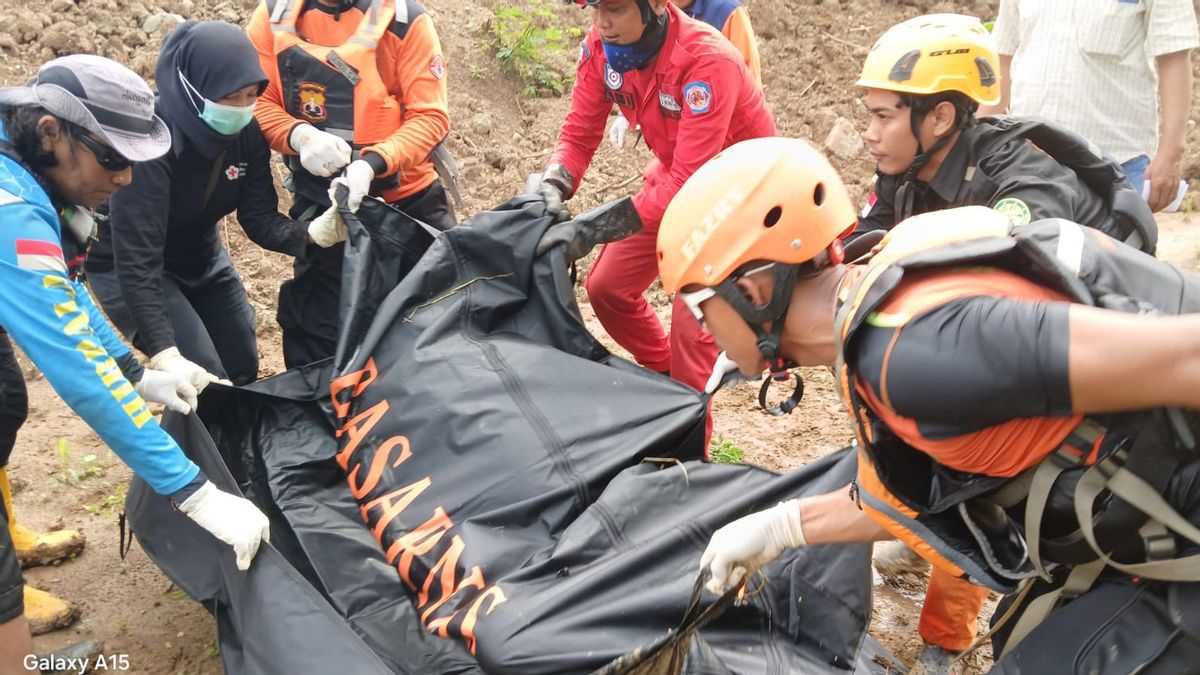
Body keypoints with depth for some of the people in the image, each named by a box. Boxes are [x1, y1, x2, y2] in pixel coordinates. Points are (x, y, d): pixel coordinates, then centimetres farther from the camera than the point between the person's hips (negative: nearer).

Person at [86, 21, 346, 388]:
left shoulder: (247, 132, -15)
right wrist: (165, 355, -46)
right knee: (205, 382, -16)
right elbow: (136, 259, -37)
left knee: (243, 371, 12)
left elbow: (260, 218, -14)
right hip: (126, 268, -7)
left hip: (200, 257, 7)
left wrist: (311, 232, -37)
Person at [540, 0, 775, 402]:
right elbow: (580, 133, -7)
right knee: (606, 288, 5)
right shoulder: (601, 46, -14)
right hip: (675, 176, 7)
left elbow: (688, 180, -36)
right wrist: (552, 187, -28)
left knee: (693, 321, -13)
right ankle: (663, 378, 29)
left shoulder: (708, 61, -33)